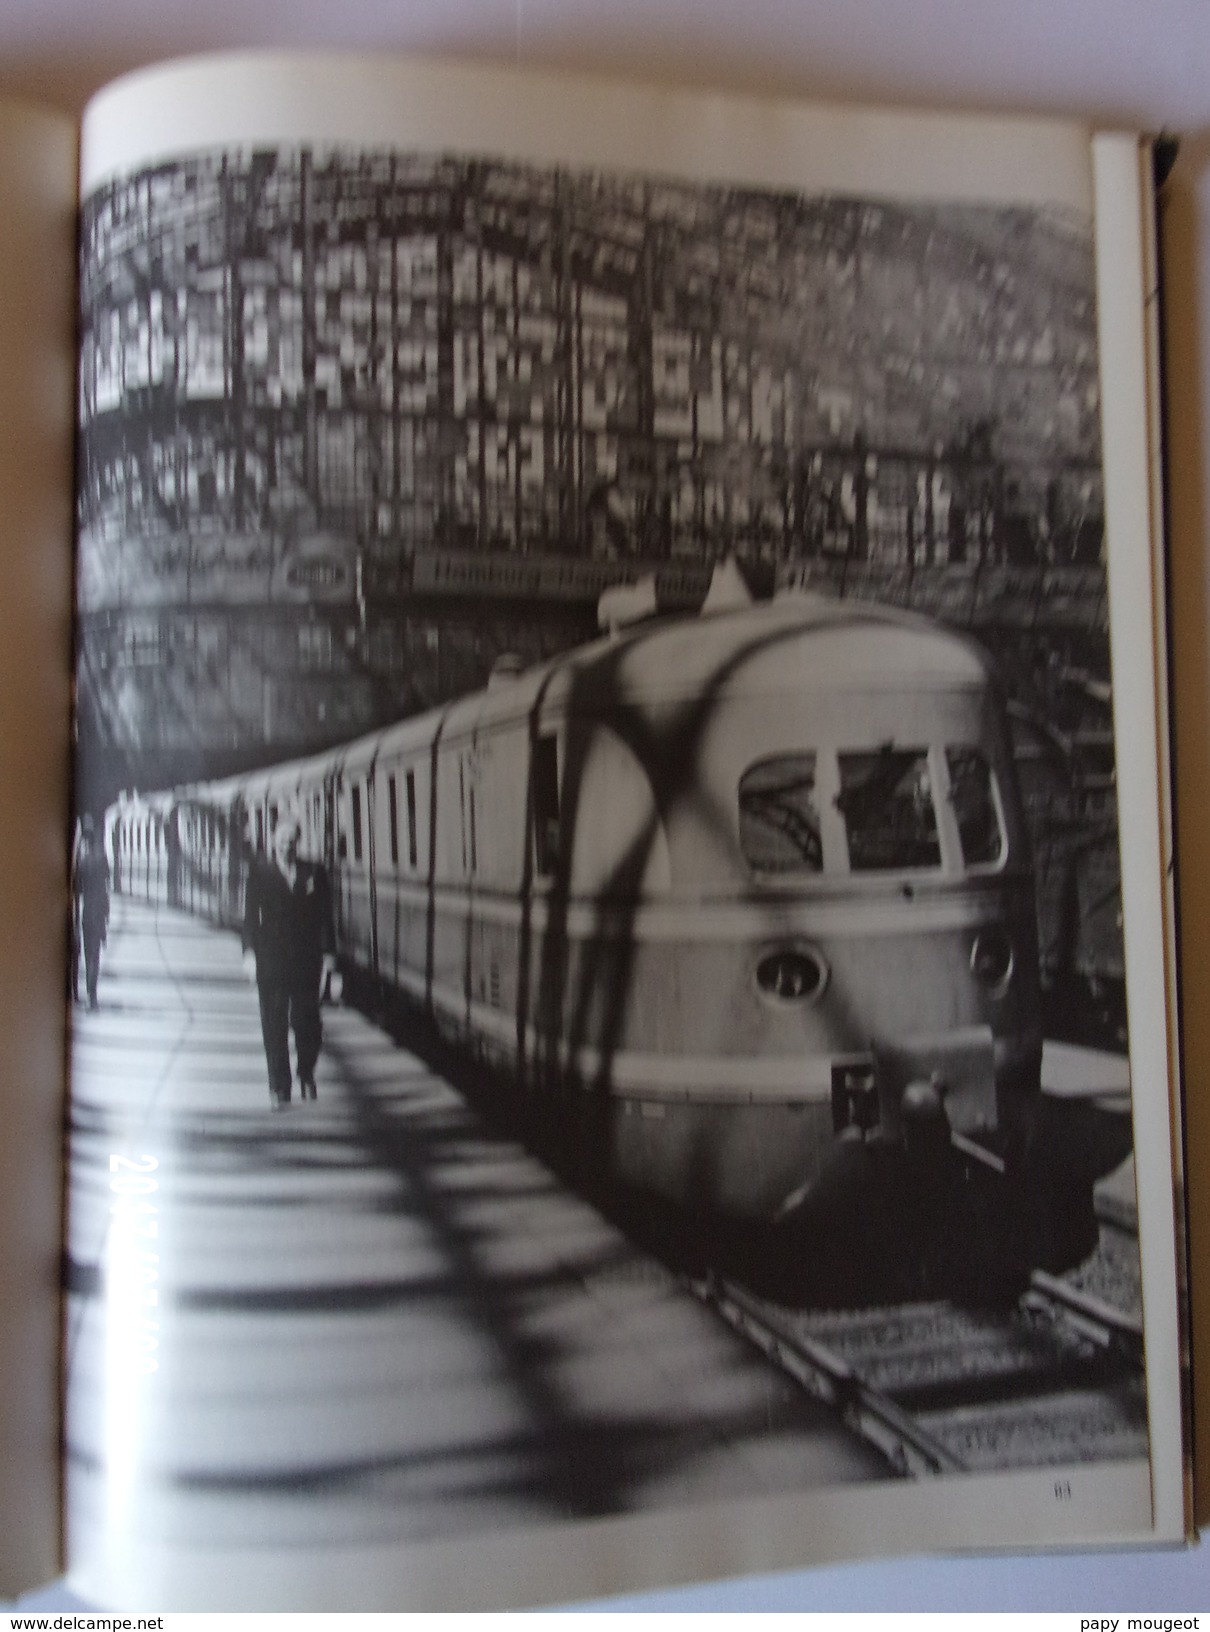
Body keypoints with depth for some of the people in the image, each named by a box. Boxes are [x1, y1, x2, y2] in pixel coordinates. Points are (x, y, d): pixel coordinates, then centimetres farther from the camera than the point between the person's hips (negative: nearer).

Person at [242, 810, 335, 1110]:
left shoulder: (314, 872, 6)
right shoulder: (259, 870, 4)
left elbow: (325, 916, 5)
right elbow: (250, 914, 1)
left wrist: (327, 952, -2)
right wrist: (250, 952, -7)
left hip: (307, 959, 1)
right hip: (271, 959, -1)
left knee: (307, 1021, 5)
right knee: (274, 1024, -1)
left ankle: (307, 1075, 27)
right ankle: (279, 1087, 6)